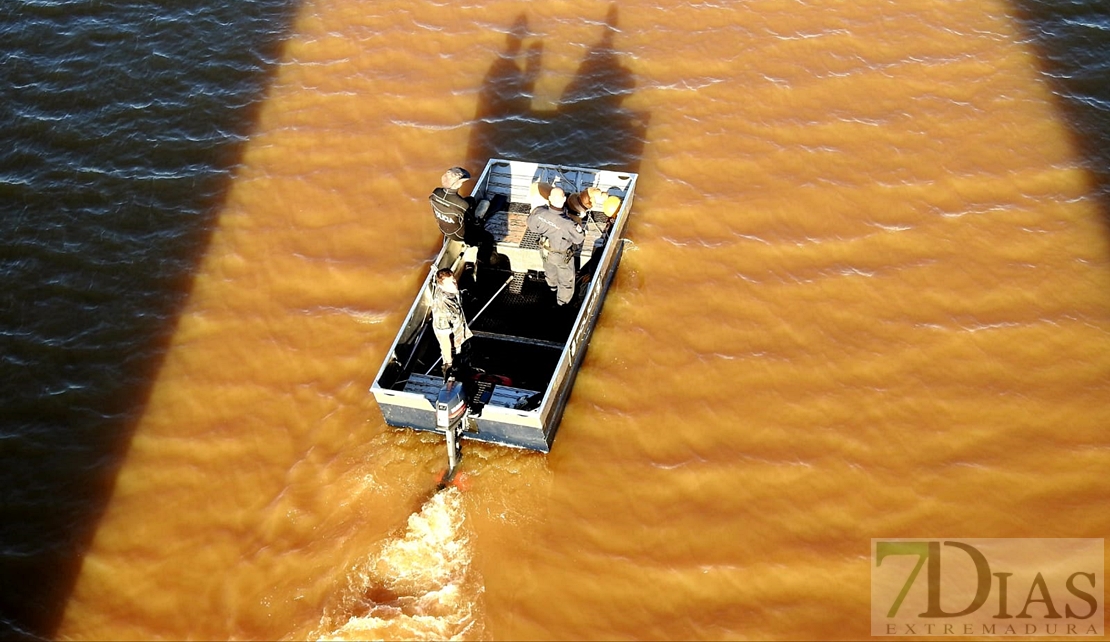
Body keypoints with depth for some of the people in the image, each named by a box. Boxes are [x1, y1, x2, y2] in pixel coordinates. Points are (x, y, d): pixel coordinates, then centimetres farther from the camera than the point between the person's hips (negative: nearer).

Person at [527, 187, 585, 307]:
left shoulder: (539, 213, -34)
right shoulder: (567, 225, -45)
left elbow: (531, 224, -10)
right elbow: (580, 238, -26)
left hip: (547, 250, 5)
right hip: (563, 256, -4)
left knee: (550, 269, 38)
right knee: (566, 278, 26)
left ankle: (552, 285, 69)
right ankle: (562, 301, 51)